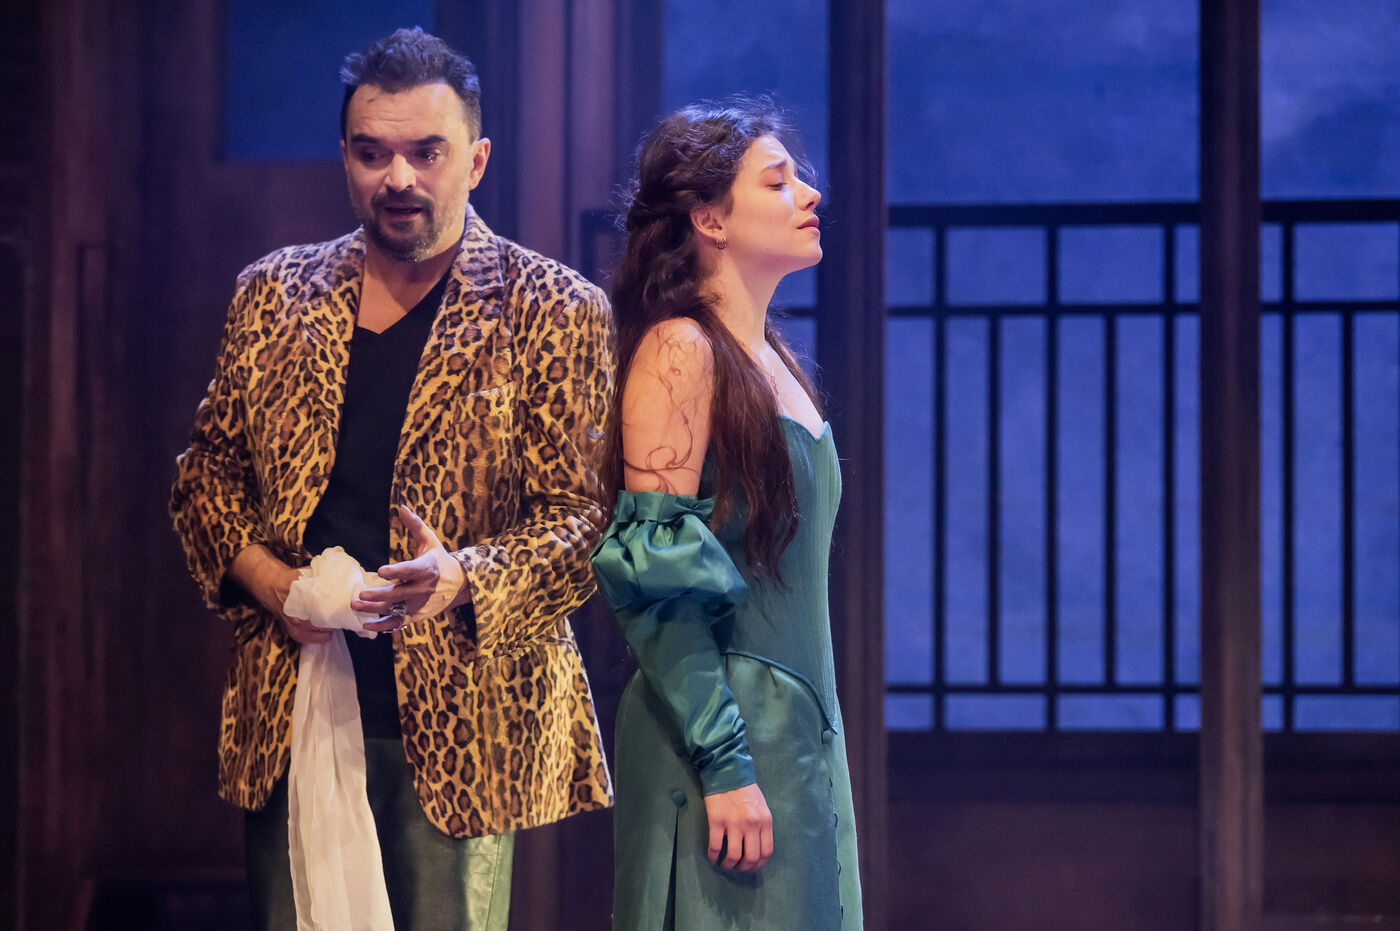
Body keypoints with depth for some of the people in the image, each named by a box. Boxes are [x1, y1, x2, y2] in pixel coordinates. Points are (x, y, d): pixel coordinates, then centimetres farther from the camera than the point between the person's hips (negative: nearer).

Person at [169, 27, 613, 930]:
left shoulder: (553, 311, -1)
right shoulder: (274, 295, 11)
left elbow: (584, 513, -4)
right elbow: (208, 467, 17)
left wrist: (463, 577, -21)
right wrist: (260, 575, -2)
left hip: (460, 712, -3)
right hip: (293, 699, 3)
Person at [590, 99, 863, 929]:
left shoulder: (772, 360, 14)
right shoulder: (680, 350, -11)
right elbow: (657, 577, -17)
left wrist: (810, 735, 16)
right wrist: (724, 761, -20)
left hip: (795, 729, 8)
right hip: (721, 735, -8)